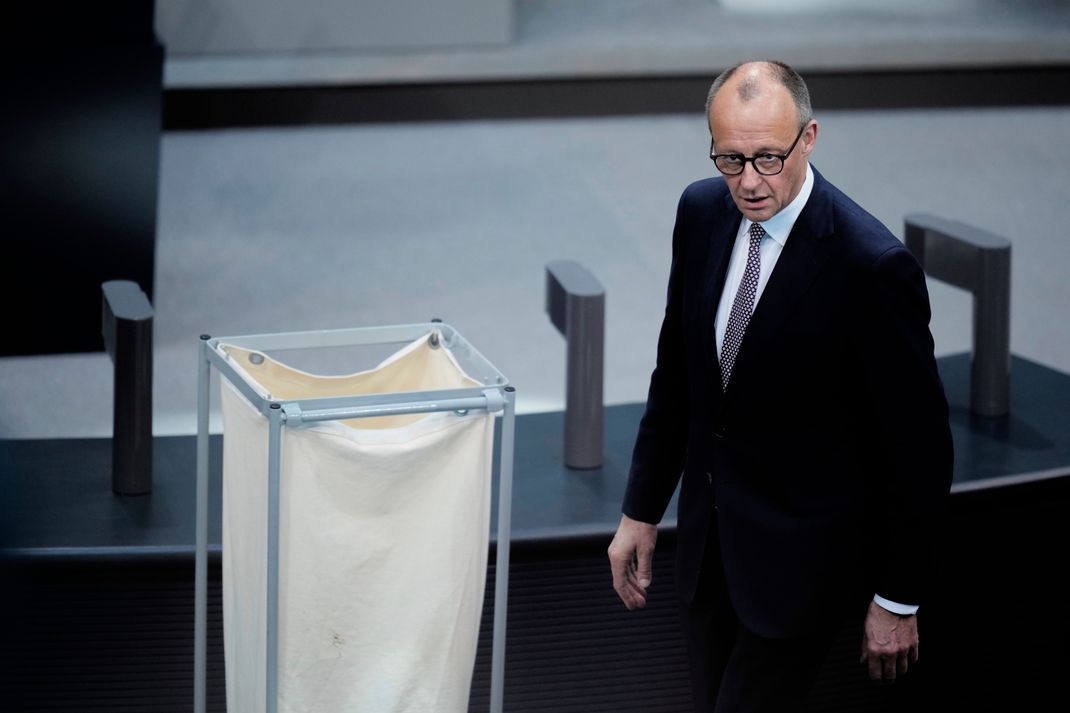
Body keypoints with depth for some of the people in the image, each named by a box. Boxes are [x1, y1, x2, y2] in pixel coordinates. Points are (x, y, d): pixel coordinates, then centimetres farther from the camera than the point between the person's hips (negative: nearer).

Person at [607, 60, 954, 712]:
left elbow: (919, 449, -16)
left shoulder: (873, 266, -24)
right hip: (708, 534, 7)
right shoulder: (703, 211, -4)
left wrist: (899, 601, -11)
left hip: (803, 554, -6)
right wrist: (642, 512, 11)